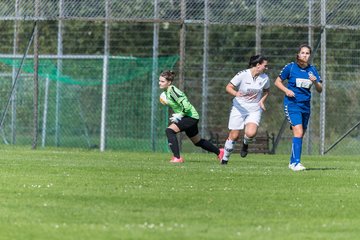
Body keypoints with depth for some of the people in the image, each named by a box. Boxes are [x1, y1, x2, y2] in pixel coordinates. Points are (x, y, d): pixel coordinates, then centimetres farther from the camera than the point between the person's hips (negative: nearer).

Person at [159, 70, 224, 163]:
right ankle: (219, 152, 42)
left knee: (169, 130, -24)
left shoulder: (173, 91, -24)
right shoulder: (166, 91, 4)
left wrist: (179, 115, -21)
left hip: (190, 116, -10)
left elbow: (186, 105, -29)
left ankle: (177, 158, -23)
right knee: (197, 142, 23)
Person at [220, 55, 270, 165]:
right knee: (234, 136, 1)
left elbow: (266, 91, 19)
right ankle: (225, 158, 22)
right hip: (239, 108, -2)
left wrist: (262, 101, 1)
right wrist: (236, 93, -31)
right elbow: (228, 87, -10)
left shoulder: (264, 78, -2)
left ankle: (246, 143, 13)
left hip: (255, 109, 2)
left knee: (251, 133, -24)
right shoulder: (242, 75, -14)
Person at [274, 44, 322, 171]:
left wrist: (315, 82, -15)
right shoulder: (290, 67, -4)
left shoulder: (312, 70, 6)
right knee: (298, 133, -19)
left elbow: (320, 90, 6)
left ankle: (292, 162, 23)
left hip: (306, 105, 5)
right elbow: (277, 82, 5)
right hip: (292, 103, -5)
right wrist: (286, 90, -13)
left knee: (300, 135, 9)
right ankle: (296, 162, -20)